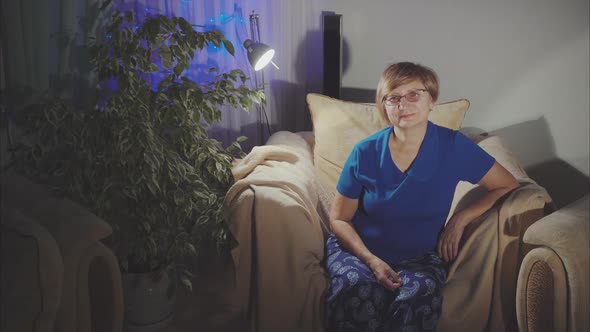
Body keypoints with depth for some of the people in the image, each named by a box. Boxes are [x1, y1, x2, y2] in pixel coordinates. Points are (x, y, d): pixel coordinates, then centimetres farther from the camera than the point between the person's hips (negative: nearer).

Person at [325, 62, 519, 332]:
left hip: (420, 257, 0)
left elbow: (508, 186, 4)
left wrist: (460, 218, -8)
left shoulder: (453, 147, -6)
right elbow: (339, 219, 1)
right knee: (358, 292, -35)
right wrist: (371, 260, -15)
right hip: (360, 249, 0)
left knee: (418, 295, -35)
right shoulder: (365, 153, -6)